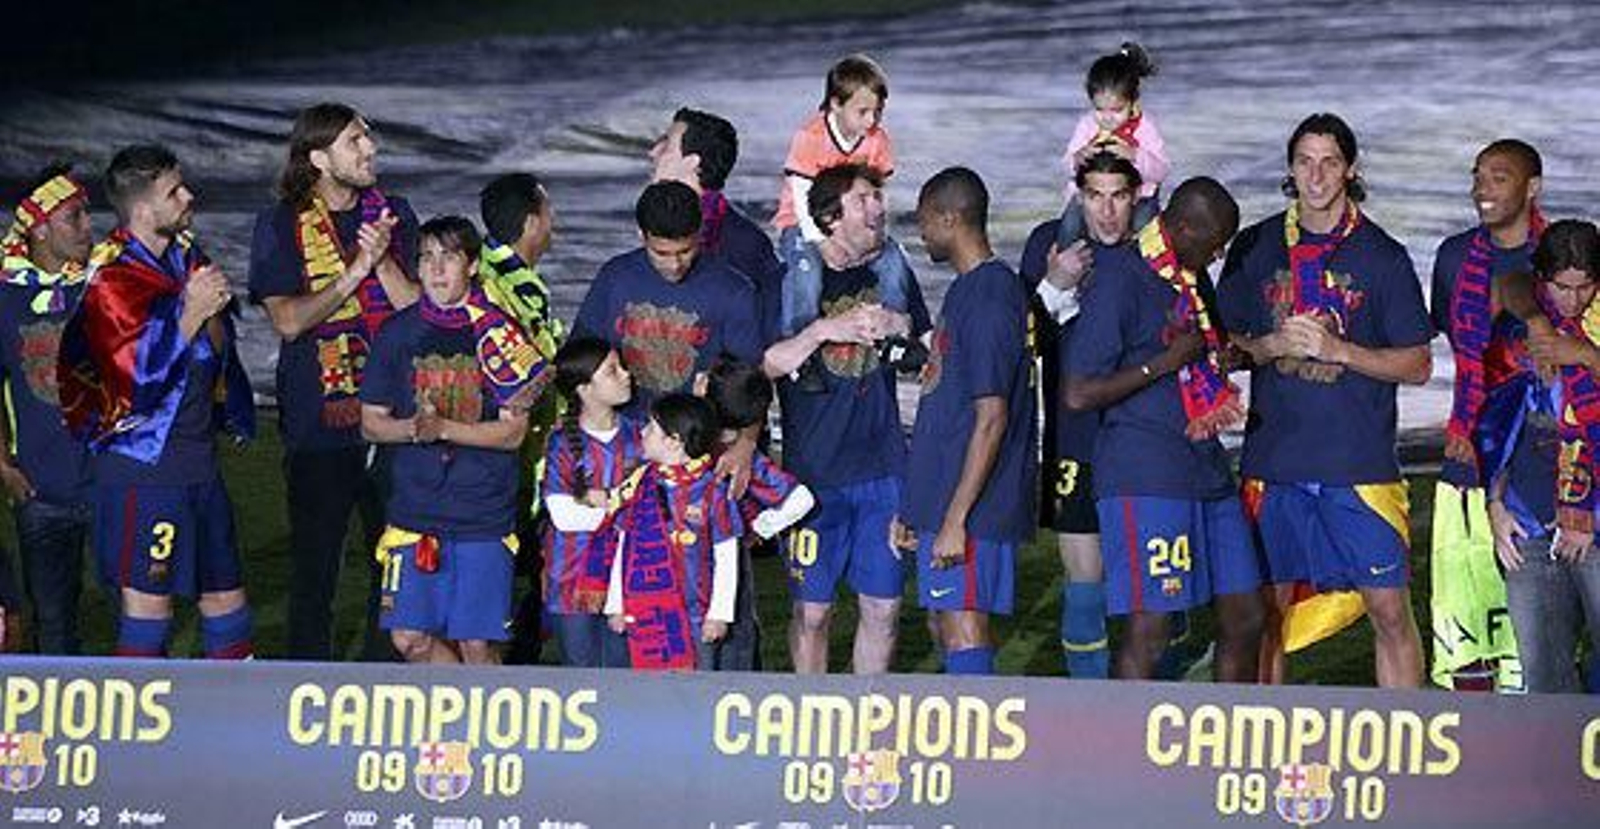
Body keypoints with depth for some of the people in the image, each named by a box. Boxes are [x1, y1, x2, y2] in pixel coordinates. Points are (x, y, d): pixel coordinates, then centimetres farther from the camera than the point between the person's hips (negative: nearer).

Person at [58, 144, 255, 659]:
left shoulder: (185, 256, 9)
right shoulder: (112, 279, -14)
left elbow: (217, 349, 9)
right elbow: (141, 378, -20)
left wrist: (213, 310, -12)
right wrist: (191, 312, -20)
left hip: (197, 456, 8)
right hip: (143, 463, -8)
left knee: (225, 587, 13)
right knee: (147, 595, -5)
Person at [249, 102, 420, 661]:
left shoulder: (392, 213, 9)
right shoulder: (280, 225, 1)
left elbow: (418, 308, 2)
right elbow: (287, 320, -9)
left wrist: (384, 260, -14)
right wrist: (355, 273, -15)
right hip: (318, 420, -3)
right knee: (314, 560, 3)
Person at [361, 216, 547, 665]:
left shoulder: (499, 332, -3)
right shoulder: (398, 333, 4)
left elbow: (512, 432, -5)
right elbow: (371, 422, 8)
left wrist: (443, 428, -18)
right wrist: (412, 428, -12)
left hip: (485, 514, -2)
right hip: (415, 507, 3)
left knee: (476, 644, -2)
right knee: (410, 638, -1)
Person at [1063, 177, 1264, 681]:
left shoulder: (1194, 281, 15)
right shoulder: (1119, 278, -10)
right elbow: (1079, 393, -14)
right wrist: (1166, 361, -13)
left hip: (1207, 468, 8)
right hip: (1145, 475, -8)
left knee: (1244, 620, 8)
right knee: (1149, 631, -8)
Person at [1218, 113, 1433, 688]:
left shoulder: (1382, 257, 1)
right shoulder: (1255, 248, 8)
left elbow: (1417, 365, 1)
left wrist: (1337, 349, -12)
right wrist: (1274, 345, -8)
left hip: (1361, 462, -2)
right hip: (1274, 456, 2)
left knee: (1389, 610, -3)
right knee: (1268, 609, 7)